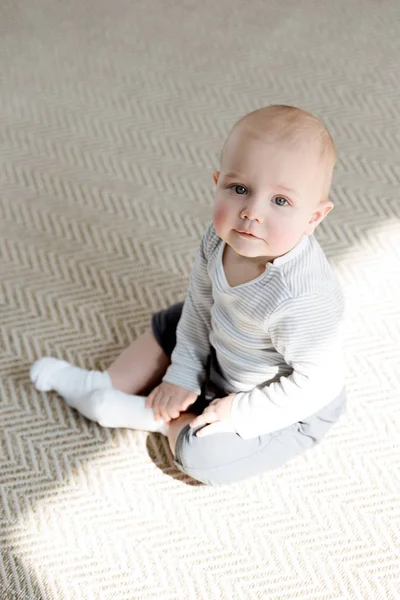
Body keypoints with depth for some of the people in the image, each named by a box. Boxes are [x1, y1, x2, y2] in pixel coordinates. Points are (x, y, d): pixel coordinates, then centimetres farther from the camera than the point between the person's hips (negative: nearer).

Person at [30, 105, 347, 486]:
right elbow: (201, 302, -5)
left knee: (202, 456, -18)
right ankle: (102, 386, 27)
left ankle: (143, 413, 7)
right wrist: (184, 374, -3)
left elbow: (317, 382, -30)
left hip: (289, 406, -7)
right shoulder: (221, 238, -21)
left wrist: (239, 411, -24)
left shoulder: (304, 300, -43)